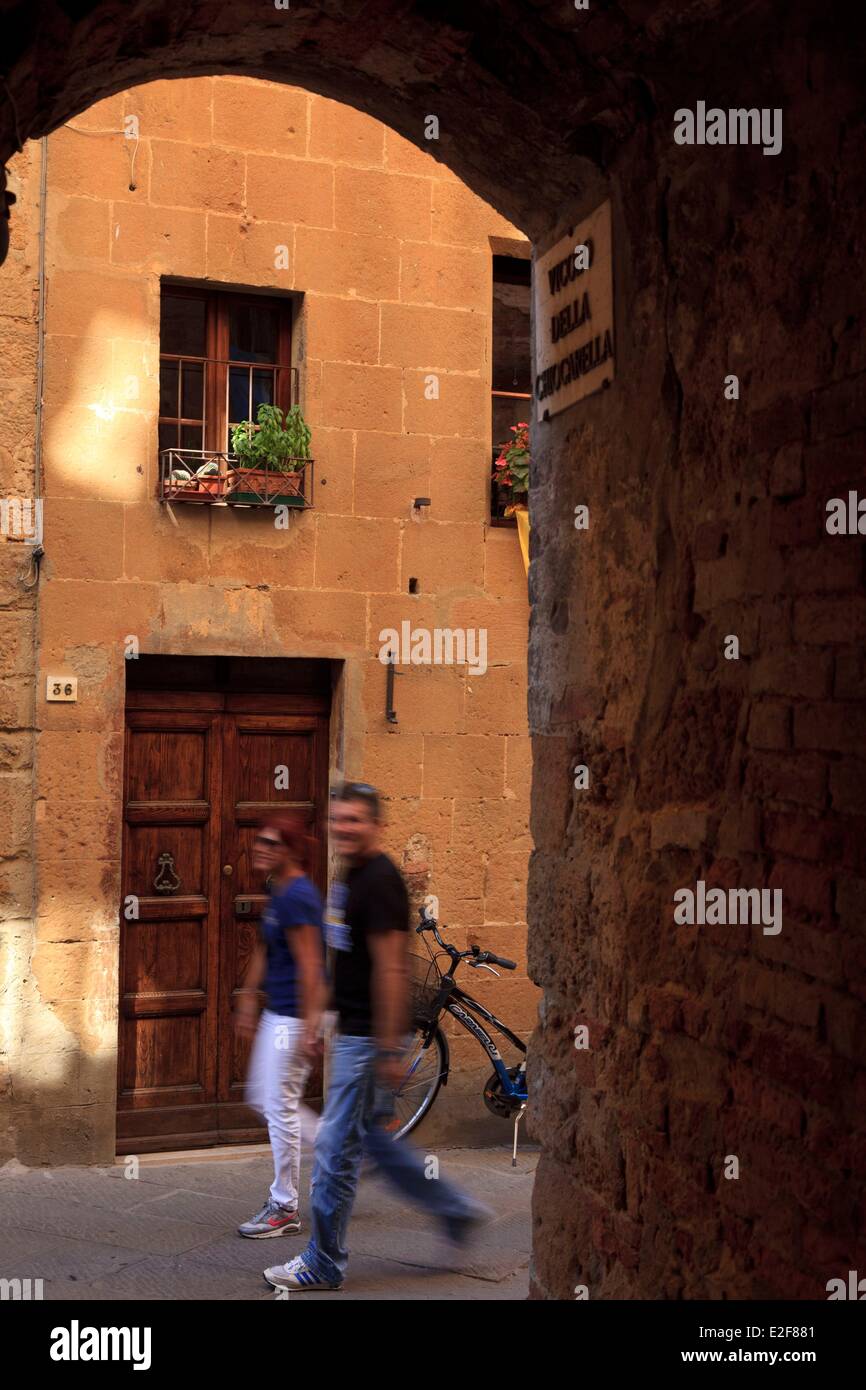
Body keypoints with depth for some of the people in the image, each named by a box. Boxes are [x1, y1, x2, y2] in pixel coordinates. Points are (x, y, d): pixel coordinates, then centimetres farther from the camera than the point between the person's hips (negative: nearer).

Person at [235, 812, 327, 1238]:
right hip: (276, 1012, 10)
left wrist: (308, 1027, -21)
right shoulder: (277, 891, 10)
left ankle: (284, 1207, 11)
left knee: (279, 1105, -2)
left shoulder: (297, 896, -19)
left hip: (295, 1015, -10)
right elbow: (263, 951, 19)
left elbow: (309, 967, -21)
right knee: (261, 1097, 17)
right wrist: (248, 1001, 23)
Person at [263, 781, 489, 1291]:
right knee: (375, 1138, 18)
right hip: (353, 1032, 10)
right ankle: (458, 1209, 29)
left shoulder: (379, 881, -18)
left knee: (338, 1146, 0)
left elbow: (390, 968, -21)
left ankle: (324, 1264, 14)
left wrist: (389, 1050, -21)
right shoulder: (351, 877, 12)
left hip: (370, 1036, -10)